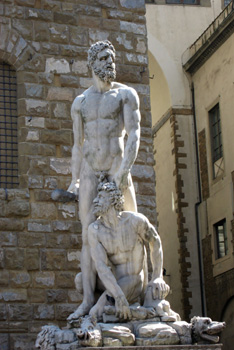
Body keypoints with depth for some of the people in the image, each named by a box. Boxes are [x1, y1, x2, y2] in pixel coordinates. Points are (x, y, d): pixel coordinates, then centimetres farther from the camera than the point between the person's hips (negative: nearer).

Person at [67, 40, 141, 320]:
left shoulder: (126, 94, 3)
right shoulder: (80, 102, 15)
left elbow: (134, 133, -8)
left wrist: (125, 169, -22)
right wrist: (74, 181, 9)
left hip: (117, 167, -3)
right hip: (90, 171, 3)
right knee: (89, 235, -5)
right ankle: (88, 300, -8)